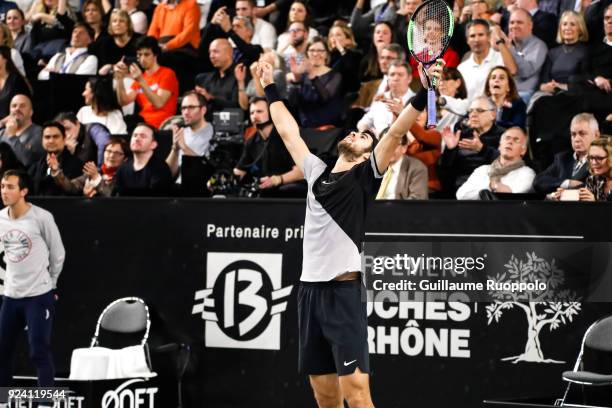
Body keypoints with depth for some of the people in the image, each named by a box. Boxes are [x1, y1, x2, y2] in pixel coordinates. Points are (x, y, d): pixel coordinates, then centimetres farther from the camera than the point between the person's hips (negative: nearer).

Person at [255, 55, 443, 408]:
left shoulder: (365, 175, 2)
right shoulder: (317, 172, 16)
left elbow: (397, 131, -9)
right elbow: (288, 132, 29)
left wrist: (426, 88, -19)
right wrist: (270, 88, 36)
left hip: (344, 292, -6)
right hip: (309, 290, 6)